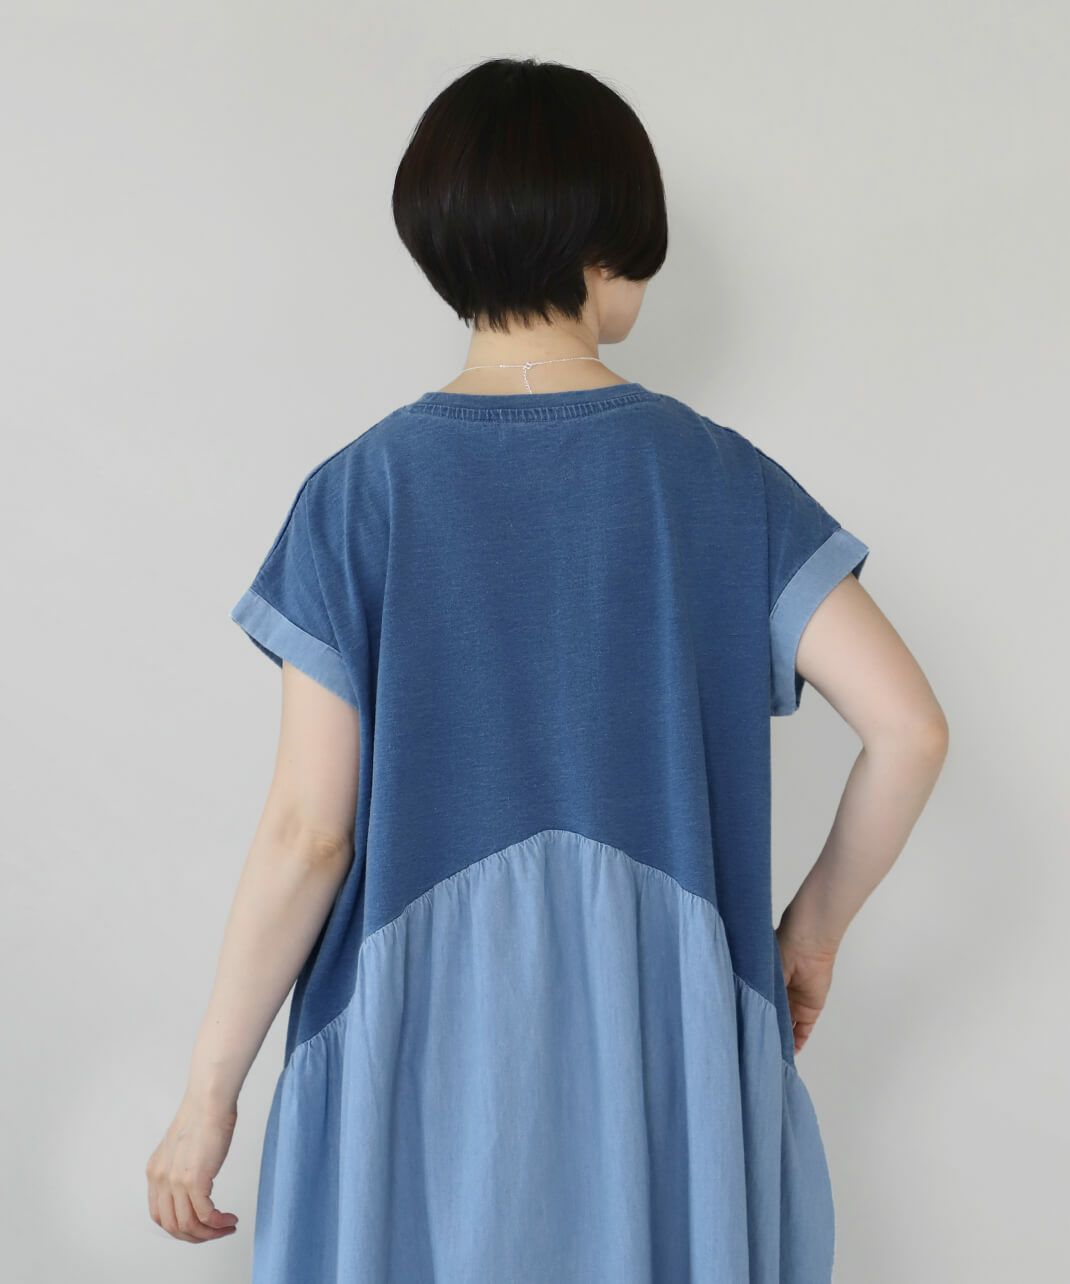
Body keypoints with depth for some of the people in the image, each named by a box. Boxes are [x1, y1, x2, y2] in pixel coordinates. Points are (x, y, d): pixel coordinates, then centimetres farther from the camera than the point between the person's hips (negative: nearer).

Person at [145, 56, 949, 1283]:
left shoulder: (361, 492, -7)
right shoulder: (724, 479, -3)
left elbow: (308, 830, -10)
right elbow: (909, 729, -8)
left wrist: (209, 1092, 1)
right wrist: (815, 924, 9)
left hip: (424, 1059, 0)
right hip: (667, 1046, 1)